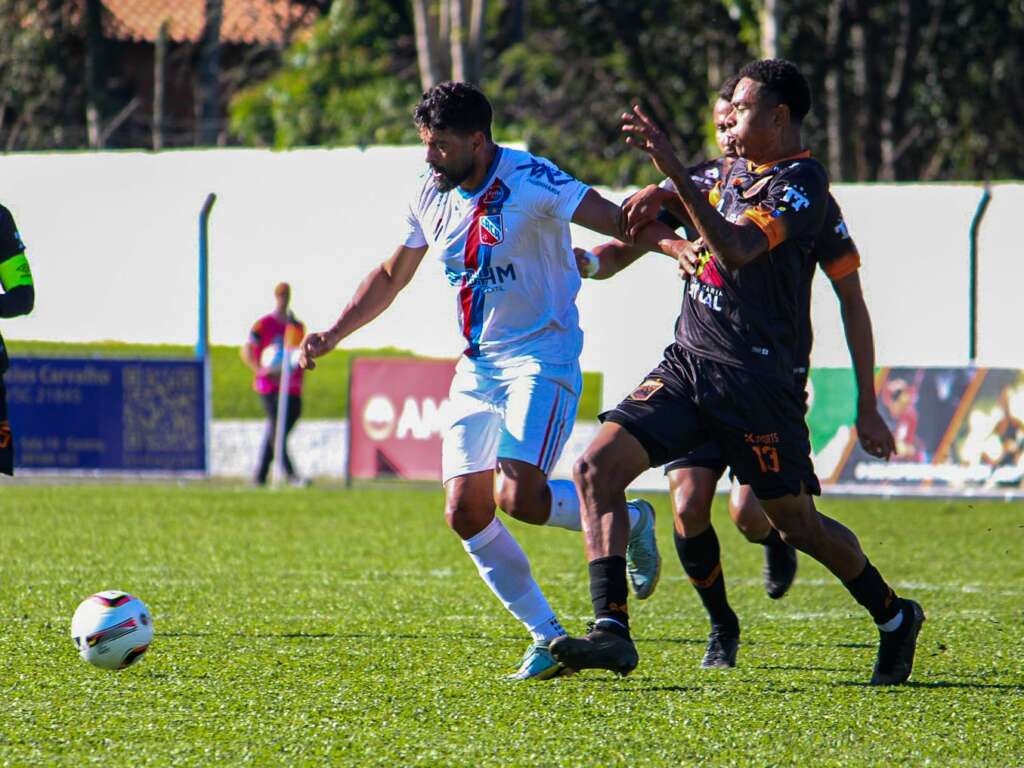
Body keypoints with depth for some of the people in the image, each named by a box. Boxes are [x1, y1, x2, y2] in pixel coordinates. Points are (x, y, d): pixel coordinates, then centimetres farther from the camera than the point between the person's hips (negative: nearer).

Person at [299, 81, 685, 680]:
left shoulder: (530, 181, -15)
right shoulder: (431, 194, 6)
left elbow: (617, 221, -19)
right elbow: (390, 278, 19)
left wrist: (670, 244, -38)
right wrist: (333, 335, 11)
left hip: (542, 357, -7)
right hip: (477, 367, 7)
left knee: (519, 496, -23)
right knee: (465, 513, -1)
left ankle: (629, 522, 6)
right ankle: (549, 637, 10)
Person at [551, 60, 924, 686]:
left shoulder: (802, 182, -12)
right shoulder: (738, 171, 14)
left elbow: (738, 249, -28)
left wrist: (675, 172, -33)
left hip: (755, 376, -7)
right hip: (688, 361, 7)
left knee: (798, 523, 3)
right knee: (597, 466, -12)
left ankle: (894, 617, 28)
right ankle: (612, 629, -16)